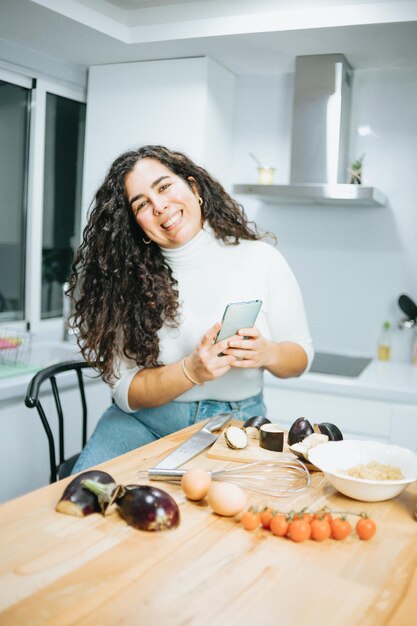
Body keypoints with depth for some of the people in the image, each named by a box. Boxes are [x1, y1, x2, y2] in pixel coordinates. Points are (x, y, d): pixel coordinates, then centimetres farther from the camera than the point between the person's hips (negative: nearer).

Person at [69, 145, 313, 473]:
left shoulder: (261, 259, -6)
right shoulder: (127, 274, -7)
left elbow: (301, 355, 5)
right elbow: (126, 392, -7)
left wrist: (267, 353, -18)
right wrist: (192, 372, -25)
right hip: (144, 421, 0)